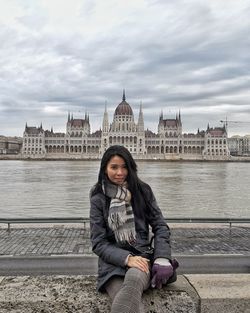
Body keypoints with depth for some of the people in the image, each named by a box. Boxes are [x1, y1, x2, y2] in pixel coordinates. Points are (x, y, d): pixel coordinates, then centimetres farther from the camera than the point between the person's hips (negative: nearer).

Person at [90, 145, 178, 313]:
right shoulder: (98, 199, 3)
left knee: (134, 279, -37)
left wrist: (162, 259, -11)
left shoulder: (142, 190, 7)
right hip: (113, 262, 0)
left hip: (142, 256, 1)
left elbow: (160, 226, 5)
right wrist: (126, 258, -17)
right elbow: (98, 242, -1)